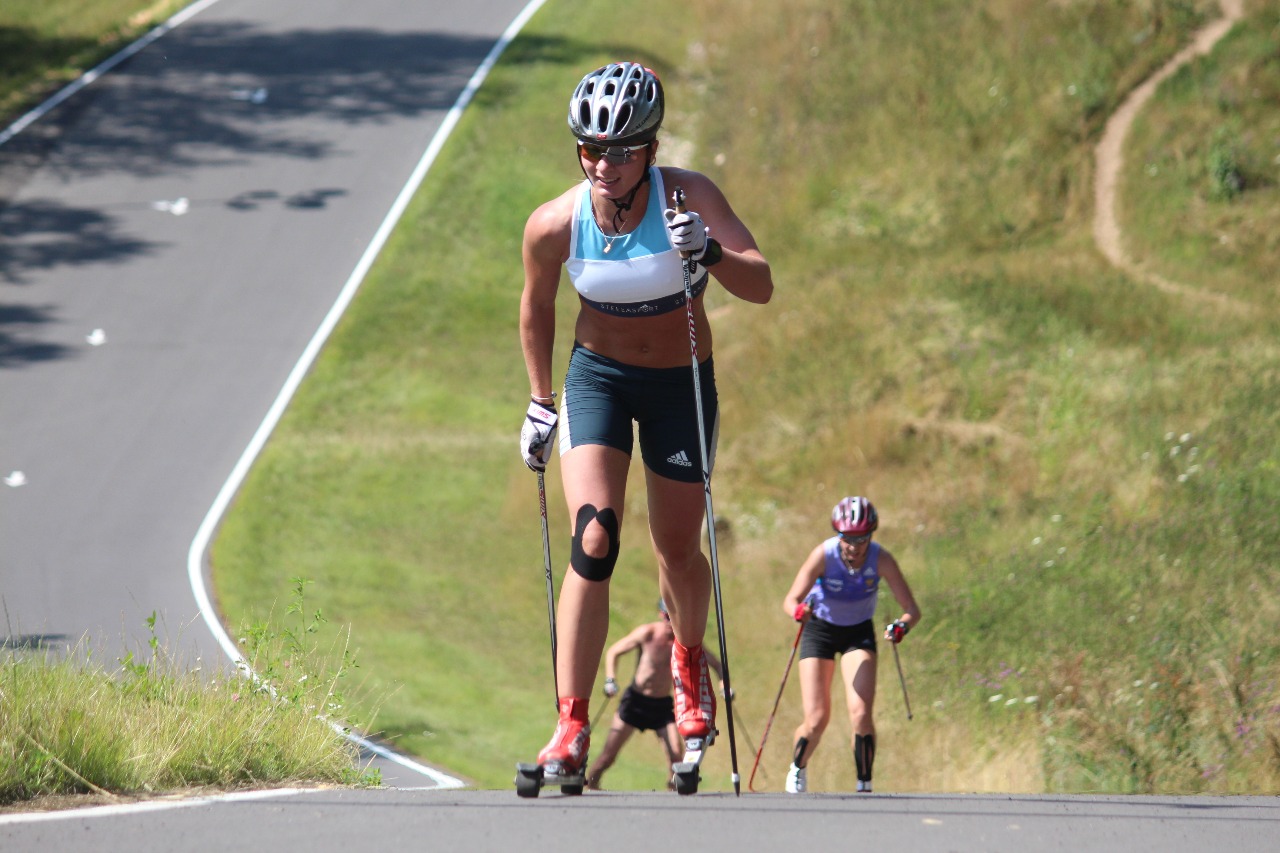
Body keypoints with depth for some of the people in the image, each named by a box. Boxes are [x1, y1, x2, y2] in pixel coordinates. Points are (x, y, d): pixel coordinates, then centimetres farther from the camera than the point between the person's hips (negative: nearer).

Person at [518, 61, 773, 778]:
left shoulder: (689, 196, -24)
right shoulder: (555, 225, -19)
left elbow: (763, 286, -32)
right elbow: (538, 307, 1)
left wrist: (708, 253, -50)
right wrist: (541, 403, 7)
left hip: (682, 383, 0)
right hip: (597, 375, 0)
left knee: (679, 552, 11)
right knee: (594, 541, -18)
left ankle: (689, 658, 45)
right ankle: (573, 728, -17)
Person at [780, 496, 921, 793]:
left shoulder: (881, 559, -25)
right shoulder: (824, 555, -27)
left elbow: (912, 609, -23)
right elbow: (791, 600, -29)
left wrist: (902, 626, -46)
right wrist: (799, 609, -53)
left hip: (859, 632, 1)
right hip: (820, 629, -1)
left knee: (861, 713, -18)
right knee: (817, 719, -6)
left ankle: (865, 785, -8)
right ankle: (797, 770, 24)